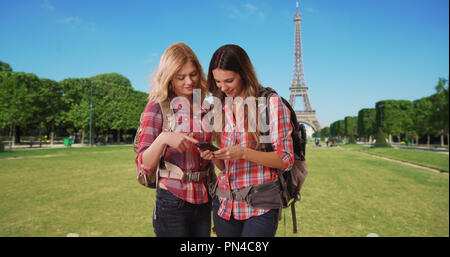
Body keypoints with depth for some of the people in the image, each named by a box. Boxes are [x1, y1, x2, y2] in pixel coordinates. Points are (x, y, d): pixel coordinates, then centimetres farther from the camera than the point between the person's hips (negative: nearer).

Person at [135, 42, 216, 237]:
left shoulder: (204, 110, 7)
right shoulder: (158, 108, -7)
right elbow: (144, 165, -13)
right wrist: (163, 138, -29)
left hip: (203, 203, 5)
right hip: (172, 203, -4)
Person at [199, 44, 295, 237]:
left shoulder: (270, 103, -7)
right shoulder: (221, 109, 9)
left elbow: (286, 160, -10)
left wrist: (243, 152, -21)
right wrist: (214, 157, -7)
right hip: (225, 205, 5)